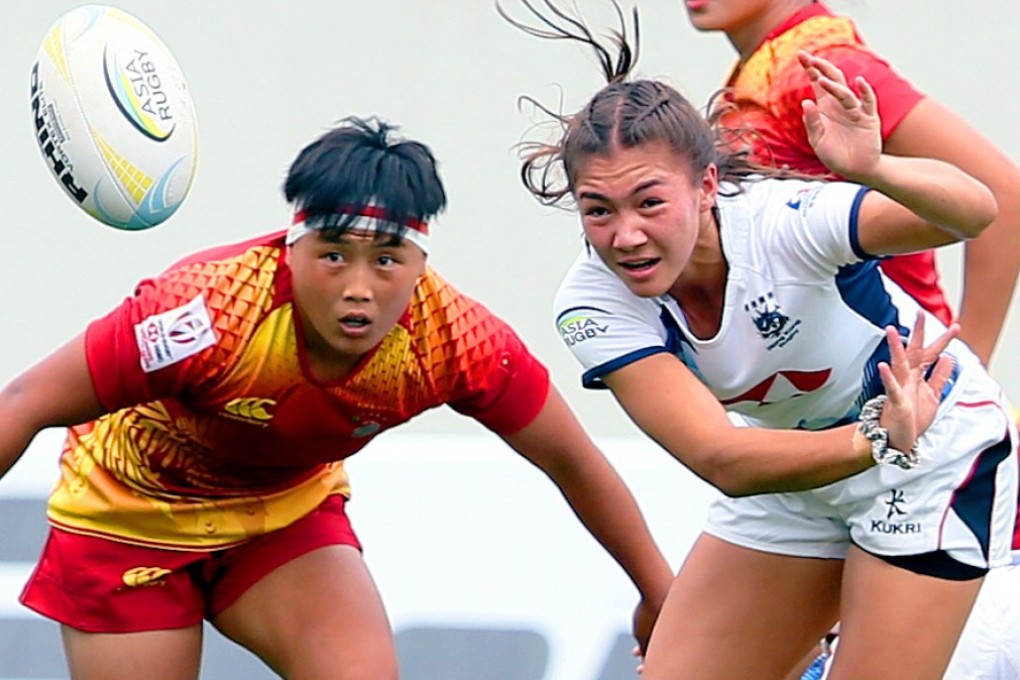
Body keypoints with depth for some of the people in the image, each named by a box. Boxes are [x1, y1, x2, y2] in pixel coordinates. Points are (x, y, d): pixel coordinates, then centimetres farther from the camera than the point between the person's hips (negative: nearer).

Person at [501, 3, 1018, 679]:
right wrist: (879, 438, -45)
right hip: (793, 469, 5)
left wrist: (873, 170, -65)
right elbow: (721, 460, -31)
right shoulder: (593, 303, -21)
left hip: (940, 457, -5)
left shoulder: (778, 220, -32)